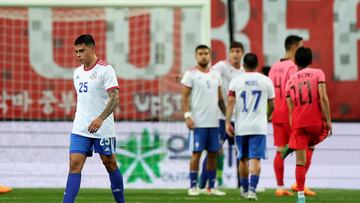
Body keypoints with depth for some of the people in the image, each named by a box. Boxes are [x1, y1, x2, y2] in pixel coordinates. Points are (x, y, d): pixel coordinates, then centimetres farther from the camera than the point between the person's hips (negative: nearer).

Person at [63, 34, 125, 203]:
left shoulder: (105, 69, -10)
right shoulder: (77, 72, 12)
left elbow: (114, 98, -18)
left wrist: (100, 119, -29)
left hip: (102, 129, -5)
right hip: (80, 130, 5)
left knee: (110, 164, 7)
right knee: (74, 165, -7)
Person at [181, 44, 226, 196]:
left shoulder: (215, 75, 14)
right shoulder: (191, 74, -2)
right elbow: (185, 97, -5)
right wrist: (187, 116, -14)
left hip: (214, 121, 5)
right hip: (198, 122, -5)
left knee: (213, 153, 6)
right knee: (197, 152, -5)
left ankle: (211, 187, 12)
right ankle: (193, 186, 0)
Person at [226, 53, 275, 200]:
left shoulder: (236, 81, 1)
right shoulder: (266, 81, 3)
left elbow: (230, 102, -7)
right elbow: (271, 105, 10)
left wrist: (228, 122, -6)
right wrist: (267, 117, 30)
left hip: (241, 127, 1)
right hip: (259, 127, -1)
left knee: (243, 159, 14)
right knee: (255, 159, -5)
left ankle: (245, 189, 26)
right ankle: (252, 189, -20)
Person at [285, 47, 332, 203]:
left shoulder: (290, 81, 10)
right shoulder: (318, 73, 1)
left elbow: (290, 108, 9)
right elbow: (323, 97, -10)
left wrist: (293, 129, 13)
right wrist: (328, 120, -7)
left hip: (298, 123, 2)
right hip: (316, 122, -2)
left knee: (300, 161, 1)